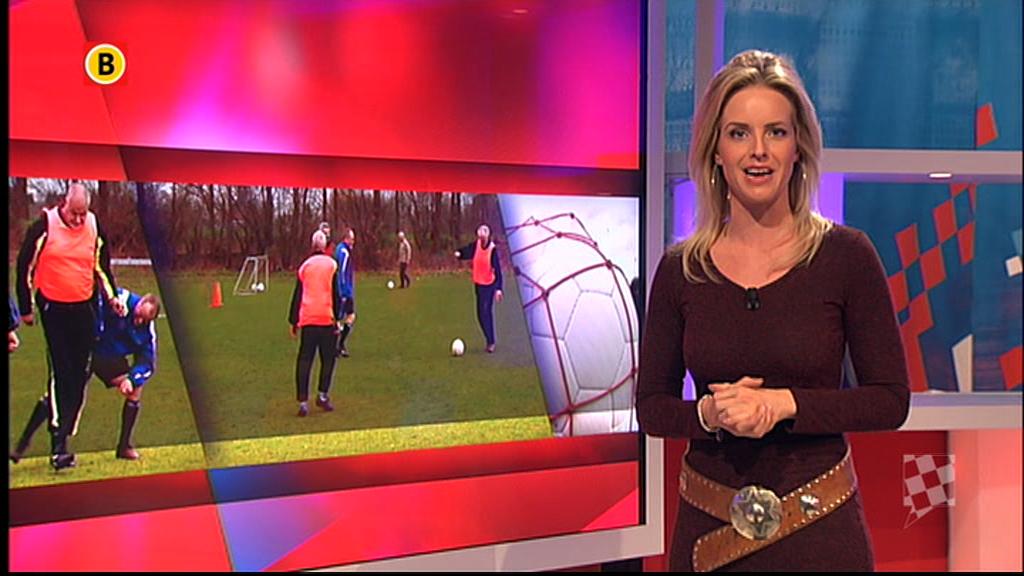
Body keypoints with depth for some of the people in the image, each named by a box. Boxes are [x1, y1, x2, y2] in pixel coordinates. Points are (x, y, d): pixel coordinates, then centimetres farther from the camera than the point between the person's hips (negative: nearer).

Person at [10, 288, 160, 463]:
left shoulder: (147, 331, -14)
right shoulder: (121, 300, -28)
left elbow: (148, 362, -12)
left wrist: (132, 379, -26)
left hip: (109, 358, 4)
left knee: (135, 390, -10)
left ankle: (124, 447, 2)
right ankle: (22, 444, 0)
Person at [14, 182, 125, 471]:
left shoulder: (94, 228, 2)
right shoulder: (44, 226, -8)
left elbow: (102, 267, 16)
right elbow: (25, 266, -1)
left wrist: (112, 297, 4)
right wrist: (26, 308, 1)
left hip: (85, 309, 4)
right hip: (53, 309, -4)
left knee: (79, 374, 2)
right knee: (60, 373, -11)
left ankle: (63, 434, 13)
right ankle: (58, 445, -12)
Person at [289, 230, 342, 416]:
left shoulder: (305, 266, 10)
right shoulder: (332, 264, 3)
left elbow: (297, 295, 12)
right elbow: (336, 294, -1)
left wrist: (294, 321, 18)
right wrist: (337, 318, 5)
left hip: (307, 319, 2)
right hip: (326, 318, -2)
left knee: (304, 360, 3)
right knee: (328, 358, 12)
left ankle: (303, 401, -2)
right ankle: (323, 395, 7)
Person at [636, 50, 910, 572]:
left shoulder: (846, 255, -6)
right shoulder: (679, 269, -1)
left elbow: (891, 400, -6)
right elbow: (651, 407, 3)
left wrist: (782, 404, -18)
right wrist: (708, 412, -17)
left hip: (820, 528, -1)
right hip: (707, 528, 2)